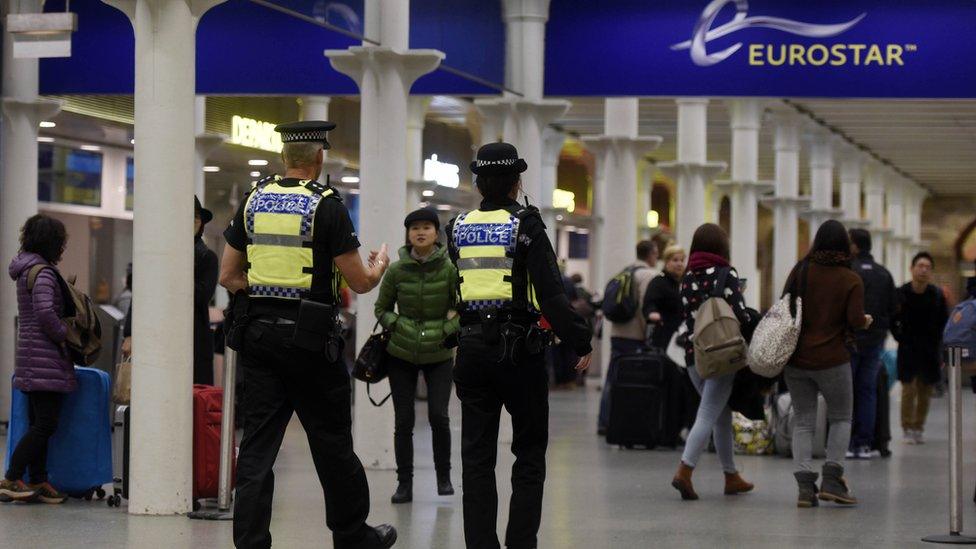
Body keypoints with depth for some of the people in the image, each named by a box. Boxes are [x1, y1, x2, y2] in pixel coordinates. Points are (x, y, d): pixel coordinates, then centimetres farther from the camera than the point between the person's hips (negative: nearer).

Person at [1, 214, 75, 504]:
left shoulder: (28, 269, 17)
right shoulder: (42, 272, -13)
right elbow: (45, 311, -26)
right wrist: (63, 335, -13)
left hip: (32, 359, 10)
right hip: (45, 360, -10)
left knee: (39, 423, 11)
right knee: (46, 423, -10)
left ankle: (38, 480, 13)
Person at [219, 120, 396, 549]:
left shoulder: (254, 200, 7)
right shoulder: (327, 206, -9)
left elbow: (228, 276, 10)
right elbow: (360, 282, -7)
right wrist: (379, 266, 14)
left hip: (256, 333, 4)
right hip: (309, 337, -4)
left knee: (257, 445, 4)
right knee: (332, 442, 8)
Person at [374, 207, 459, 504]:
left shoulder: (450, 269, -7)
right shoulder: (396, 270, -4)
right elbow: (382, 308, 9)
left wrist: (447, 331, -12)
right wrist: (397, 326, -7)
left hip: (439, 355, -1)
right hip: (401, 354, 1)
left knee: (438, 415, -10)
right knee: (403, 420, 0)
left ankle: (444, 476, 11)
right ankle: (404, 483, 10)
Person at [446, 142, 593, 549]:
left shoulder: (459, 228, 6)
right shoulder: (525, 226, -8)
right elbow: (551, 294, -14)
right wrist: (581, 343, -10)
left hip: (472, 348, 4)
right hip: (519, 348, -4)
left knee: (477, 455, 7)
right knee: (529, 453, 8)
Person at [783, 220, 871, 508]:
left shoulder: (801, 271, -1)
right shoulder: (851, 280, -7)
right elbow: (855, 320, -12)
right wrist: (865, 322, 9)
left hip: (796, 359, 2)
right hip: (832, 360, -2)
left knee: (803, 421, 10)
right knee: (841, 418, 14)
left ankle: (804, 484, -1)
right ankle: (832, 479, 1)